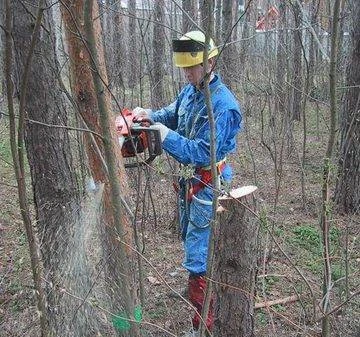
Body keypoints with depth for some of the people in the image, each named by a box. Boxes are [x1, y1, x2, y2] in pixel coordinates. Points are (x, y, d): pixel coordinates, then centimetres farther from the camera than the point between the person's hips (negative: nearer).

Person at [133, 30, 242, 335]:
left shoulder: (223, 105, -24)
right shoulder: (190, 91, 3)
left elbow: (203, 152, -29)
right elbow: (172, 115, 17)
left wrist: (165, 135, -28)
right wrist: (149, 115, -4)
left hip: (208, 186, -9)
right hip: (190, 180, 9)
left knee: (198, 257, -5)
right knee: (191, 239, 27)